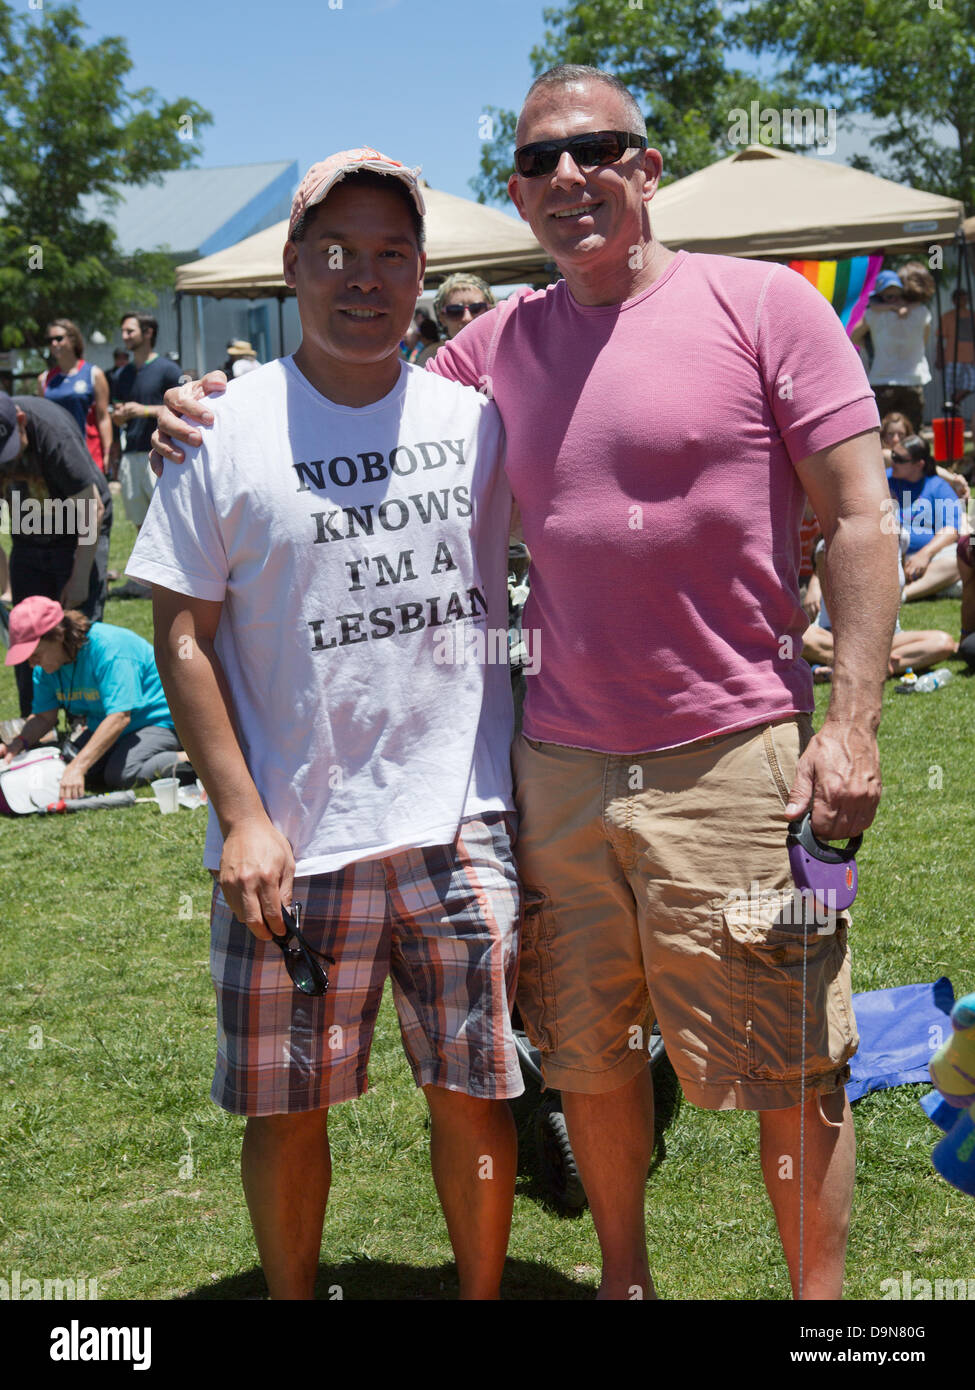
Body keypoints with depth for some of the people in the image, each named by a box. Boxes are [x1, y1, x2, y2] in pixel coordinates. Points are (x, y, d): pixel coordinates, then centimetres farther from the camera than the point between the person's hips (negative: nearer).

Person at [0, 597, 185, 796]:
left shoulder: (109, 647, -31)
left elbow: (119, 717, -37)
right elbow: (44, 716, 1)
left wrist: (77, 767, -42)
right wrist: (19, 742, -22)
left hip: (157, 719, -9)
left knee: (120, 775, -32)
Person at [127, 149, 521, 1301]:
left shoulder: (473, 419, 4)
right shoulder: (227, 429, -4)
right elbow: (183, 635, -3)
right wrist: (240, 816, -9)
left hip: (462, 820, 2)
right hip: (293, 839, -2)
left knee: (477, 1091, 8)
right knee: (286, 1108, 8)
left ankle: (483, 1293, 28)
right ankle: (290, 1296, 29)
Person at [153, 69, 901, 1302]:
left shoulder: (762, 305, -3)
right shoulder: (498, 346, 9)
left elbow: (858, 520, -5)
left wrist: (851, 722, -12)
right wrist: (218, 416, 3)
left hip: (734, 759, -4)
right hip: (558, 769, 5)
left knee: (794, 1069, 4)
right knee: (587, 1058, 15)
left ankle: (823, 1297, 22)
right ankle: (624, 1281, 35)